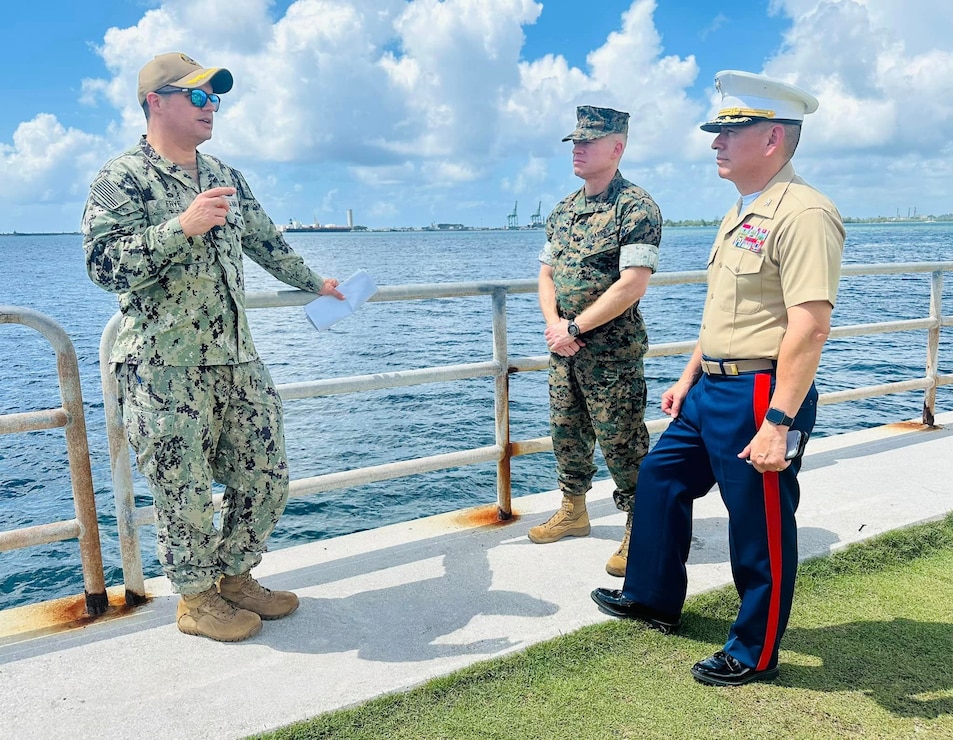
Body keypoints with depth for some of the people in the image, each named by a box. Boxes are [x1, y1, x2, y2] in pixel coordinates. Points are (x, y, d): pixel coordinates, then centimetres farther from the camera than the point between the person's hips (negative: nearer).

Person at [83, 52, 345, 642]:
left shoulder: (226, 178, 14)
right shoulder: (121, 179, -6)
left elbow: (266, 242, 26)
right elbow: (105, 264, -17)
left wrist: (315, 284, 35)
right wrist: (183, 226, -27)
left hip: (238, 361, 7)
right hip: (166, 371, -6)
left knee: (266, 481, 10)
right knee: (186, 494, 4)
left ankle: (236, 577, 31)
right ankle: (196, 599, 26)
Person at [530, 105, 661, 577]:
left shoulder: (635, 208, -12)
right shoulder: (564, 210, 12)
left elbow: (633, 284, -19)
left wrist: (575, 327, -16)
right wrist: (553, 324, -5)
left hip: (612, 353, -7)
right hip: (563, 347, 8)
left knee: (621, 443, -1)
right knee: (566, 432, 17)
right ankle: (573, 512, 35)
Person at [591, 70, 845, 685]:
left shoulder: (802, 214, -17)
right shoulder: (742, 214, 14)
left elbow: (810, 327, -24)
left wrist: (778, 422, -27)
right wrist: (689, 378, 21)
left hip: (760, 396, -10)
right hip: (712, 389, 10)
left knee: (760, 530, 5)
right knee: (661, 477, 18)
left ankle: (756, 653, 25)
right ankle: (654, 597, 37)